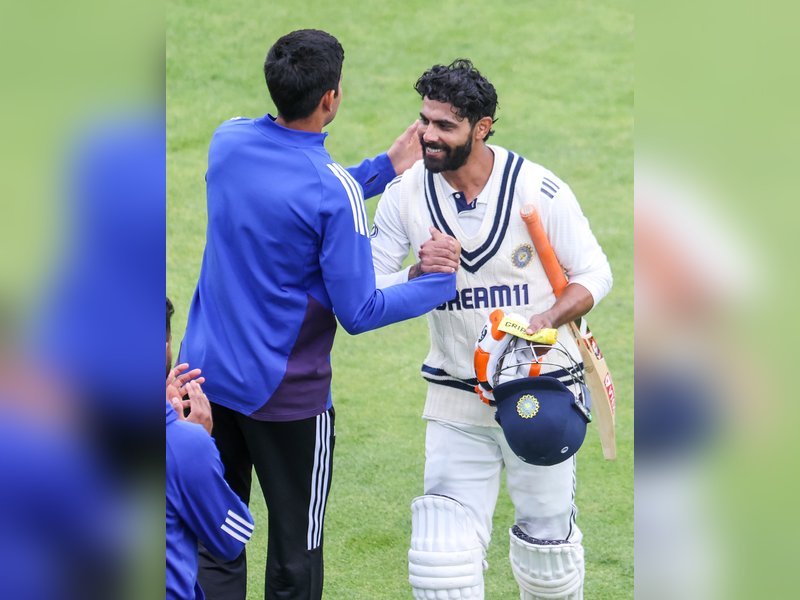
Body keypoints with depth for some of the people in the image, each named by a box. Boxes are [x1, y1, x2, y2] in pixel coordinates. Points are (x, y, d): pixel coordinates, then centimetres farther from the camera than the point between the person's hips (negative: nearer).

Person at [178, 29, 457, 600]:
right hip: (285, 395, -6)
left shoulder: (228, 142, -2)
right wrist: (441, 283, -2)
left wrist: (385, 167, 16)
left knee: (215, 552, 12)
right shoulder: (335, 189, -20)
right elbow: (358, 312, -15)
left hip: (207, 375, 6)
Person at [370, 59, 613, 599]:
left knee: (548, 549, 11)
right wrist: (420, 276, -24)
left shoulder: (539, 190, -13)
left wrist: (549, 320, -24)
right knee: (442, 554, -8)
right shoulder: (404, 195, -6)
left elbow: (594, 274, -5)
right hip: (457, 403, 2)